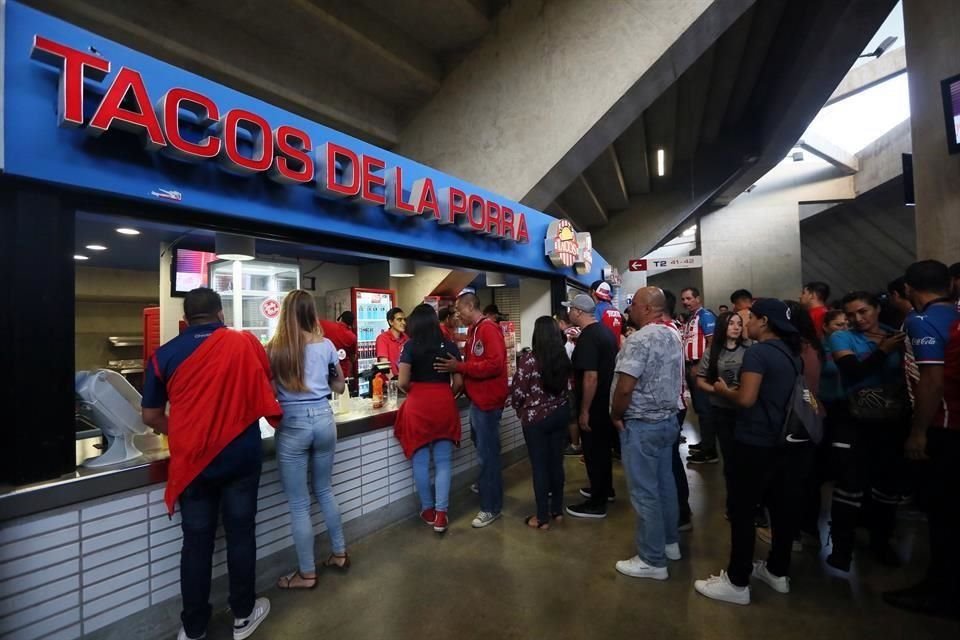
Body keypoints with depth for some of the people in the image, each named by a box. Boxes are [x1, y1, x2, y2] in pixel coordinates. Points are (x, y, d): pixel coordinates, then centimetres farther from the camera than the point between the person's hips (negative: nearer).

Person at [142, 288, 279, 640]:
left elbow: (151, 416, 4)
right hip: (240, 456, -1)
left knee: (196, 541, 14)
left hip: (191, 460, 1)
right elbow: (265, 391, 7)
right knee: (240, 534, 13)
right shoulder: (246, 343, -5)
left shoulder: (164, 355, -2)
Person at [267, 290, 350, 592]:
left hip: (292, 426, -3)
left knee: (299, 504, 10)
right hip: (323, 420, 3)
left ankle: (306, 574, 24)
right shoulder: (326, 345, 0)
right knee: (325, 490, 23)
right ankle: (339, 553, 36)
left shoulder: (274, 349, -7)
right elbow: (339, 386, 8)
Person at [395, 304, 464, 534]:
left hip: (418, 406, -2)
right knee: (443, 462, 9)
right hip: (445, 405, 2)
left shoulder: (410, 346, -4)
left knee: (421, 462, 12)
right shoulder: (449, 346, 2)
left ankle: (428, 511, 25)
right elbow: (459, 382, 1)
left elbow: (403, 383, -9)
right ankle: (441, 514, 11)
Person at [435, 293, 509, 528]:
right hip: (478, 399, 10)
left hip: (488, 402, -10)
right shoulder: (474, 330, 13)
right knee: (483, 450, 25)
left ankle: (491, 507, 12)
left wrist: (459, 367, -25)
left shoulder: (488, 329, -17)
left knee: (488, 454, 0)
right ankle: (486, 486, 45)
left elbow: (495, 364, -27)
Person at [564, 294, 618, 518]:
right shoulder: (605, 331, 7)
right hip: (607, 402, 10)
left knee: (593, 451, 2)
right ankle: (605, 489, 38)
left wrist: (584, 411, -23)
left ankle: (597, 503, 13)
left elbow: (591, 376, -28)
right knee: (603, 447, 22)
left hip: (594, 405, -10)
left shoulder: (587, 337, -23)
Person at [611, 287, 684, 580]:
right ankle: (670, 542, 35)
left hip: (641, 425, -9)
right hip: (668, 419, 9)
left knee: (644, 492, 2)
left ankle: (652, 560, 14)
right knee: (665, 484, 20)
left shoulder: (639, 340, -21)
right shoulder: (673, 336, 7)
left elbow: (624, 388, -25)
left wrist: (616, 416, -10)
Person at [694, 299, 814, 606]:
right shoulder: (792, 352, 10)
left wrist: (723, 390, -3)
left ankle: (737, 582, 9)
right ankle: (778, 571, 32)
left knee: (742, 510, 1)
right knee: (783, 508, 16)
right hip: (787, 441, 9)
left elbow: (746, 398, -21)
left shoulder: (757, 352, -15)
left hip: (756, 442, -8)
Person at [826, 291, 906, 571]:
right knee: (850, 483, -2)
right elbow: (855, 371, -19)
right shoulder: (842, 338, -3)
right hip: (855, 423, -3)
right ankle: (842, 545, 9)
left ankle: (881, 540, 34)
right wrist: (883, 350, -25)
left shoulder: (898, 336, 4)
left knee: (888, 482, 16)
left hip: (893, 423, 3)